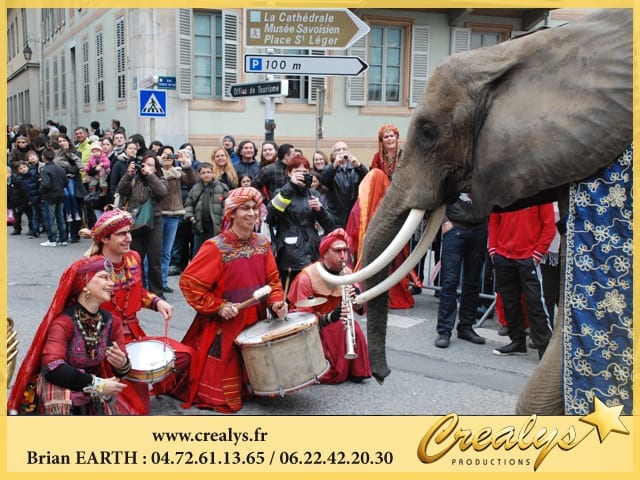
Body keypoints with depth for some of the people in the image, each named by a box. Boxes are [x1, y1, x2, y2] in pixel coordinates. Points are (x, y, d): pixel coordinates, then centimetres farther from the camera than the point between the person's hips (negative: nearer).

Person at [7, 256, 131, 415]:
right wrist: (97, 384, -30)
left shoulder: (112, 322, -5)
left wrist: (122, 364, -27)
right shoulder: (63, 322, -20)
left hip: (94, 396, 5)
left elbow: (120, 370, -2)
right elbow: (52, 368, -32)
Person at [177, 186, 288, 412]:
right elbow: (189, 282, -17)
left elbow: (272, 279, 9)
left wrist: (276, 302, -10)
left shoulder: (262, 243, 3)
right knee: (222, 394, 1)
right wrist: (218, 307, -20)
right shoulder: (216, 247, -17)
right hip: (223, 326, -6)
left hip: (255, 323, 6)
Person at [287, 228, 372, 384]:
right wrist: (330, 317, -41)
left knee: (355, 330, -25)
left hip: (340, 327, 5)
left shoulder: (347, 273, -5)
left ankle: (354, 371, -4)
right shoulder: (307, 277, -21)